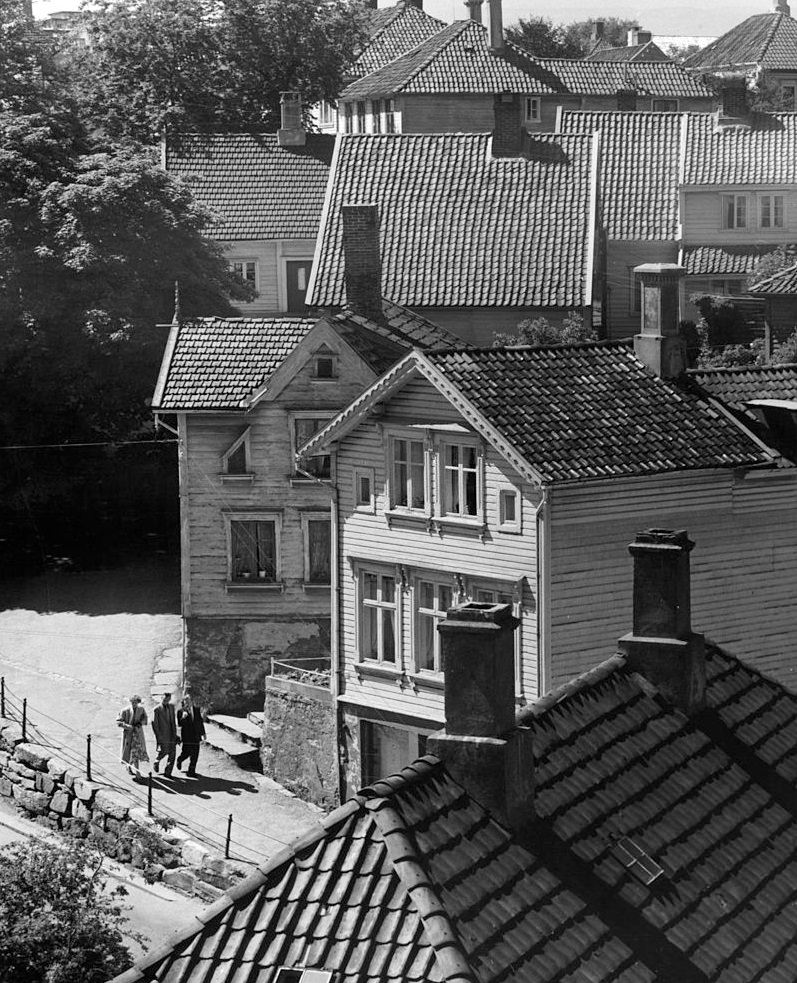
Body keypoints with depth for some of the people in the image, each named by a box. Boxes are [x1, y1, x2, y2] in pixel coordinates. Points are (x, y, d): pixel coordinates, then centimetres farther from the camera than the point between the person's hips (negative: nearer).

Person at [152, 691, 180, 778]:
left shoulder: (171, 707, 12)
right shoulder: (157, 709, -6)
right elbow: (154, 724, -8)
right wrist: (158, 736, -13)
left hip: (171, 734, 5)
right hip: (162, 735, -5)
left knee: (172, 753, 0)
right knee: (163, 751, -10)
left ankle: (168, 772, 7)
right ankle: (157, 761, 23)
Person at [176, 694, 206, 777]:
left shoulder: (197, 710, 9)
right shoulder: (181, 711, -2)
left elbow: (200, 721, 15)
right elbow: (179, 724, -9)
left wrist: (203, 732, 14)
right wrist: (183, 717, -28)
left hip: (195, 735, 4)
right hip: (187, 736, -4)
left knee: (195, 754, 1)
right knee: (186, 752, -3)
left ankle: (191, 771, 9)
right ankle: (180, 760, 30)